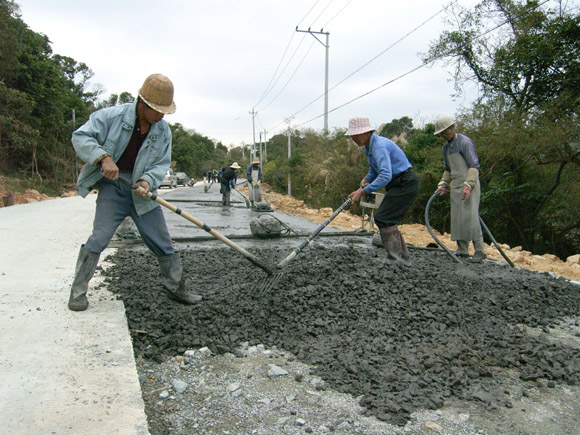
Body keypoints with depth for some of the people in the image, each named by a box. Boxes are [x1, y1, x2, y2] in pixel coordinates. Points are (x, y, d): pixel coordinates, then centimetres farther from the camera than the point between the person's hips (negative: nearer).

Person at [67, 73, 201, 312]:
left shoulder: (163, 130, 2)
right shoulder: (112, 116, -10)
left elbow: (162, 163, 2)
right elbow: (80, 137, -11)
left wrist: (147, 180, -19)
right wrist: (104, 157, -26)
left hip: (141, 189, 4)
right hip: (113, 185, -3)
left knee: (162, 242, 5)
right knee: (99, 237, -12)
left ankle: (177, 288, 21)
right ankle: (78, 290, 7)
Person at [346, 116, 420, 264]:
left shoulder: (379, 146, -23)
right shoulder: (369, 146, 10)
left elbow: (385, 175, -33)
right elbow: (374, 169, 25)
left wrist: (364, 191, -33)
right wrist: (367, 179, 4)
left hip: (406, 183, -10)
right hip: (398, 184, 10)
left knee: (383, 218, -14)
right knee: (389, 221, 10)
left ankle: (395, 256, -8)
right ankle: (404, 257, 18)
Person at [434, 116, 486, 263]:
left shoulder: (465, 142, -9)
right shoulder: (446, 147, 16)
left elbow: (474, 166, -14)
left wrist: (468, 186, -23)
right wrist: (443, 184, 13)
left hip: (469, 184, -8)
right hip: (455, 186, 8)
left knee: (470, 216, -14)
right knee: (457, 217, 5)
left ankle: (480, 251, -10)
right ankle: (462, 250, 11)